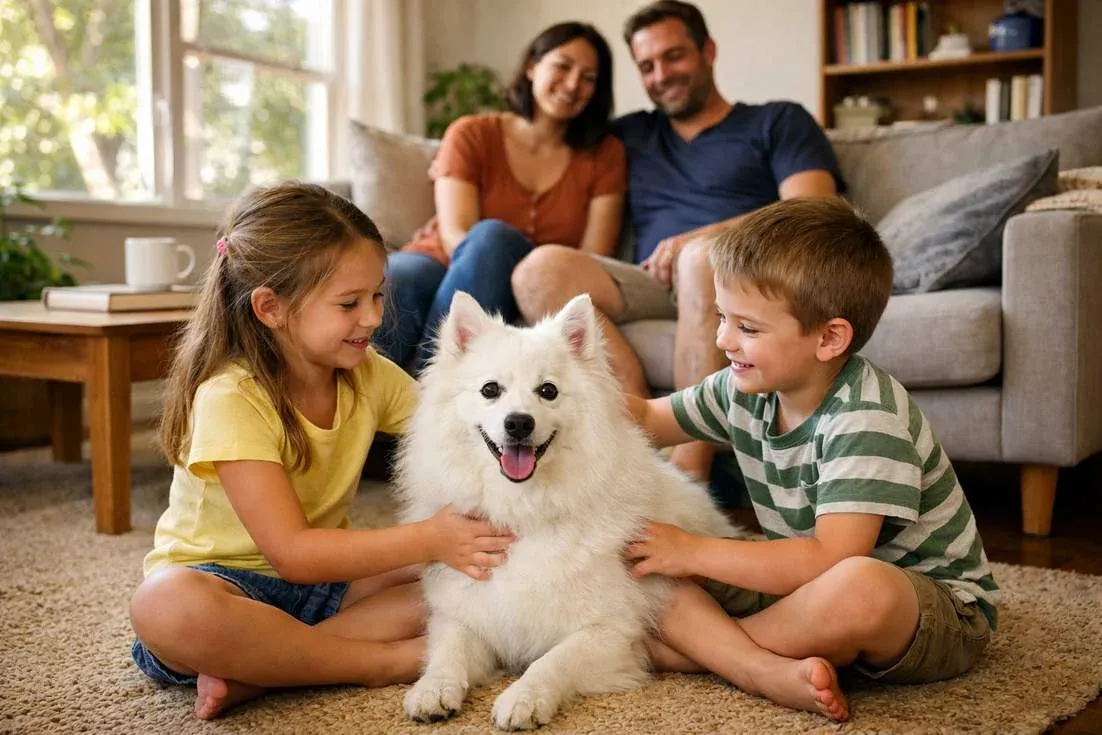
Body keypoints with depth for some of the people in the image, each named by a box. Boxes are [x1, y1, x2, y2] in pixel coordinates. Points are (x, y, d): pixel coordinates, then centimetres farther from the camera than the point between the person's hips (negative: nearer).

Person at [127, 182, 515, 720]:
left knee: (475, 571, -15)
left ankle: (254, 671, -21)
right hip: (222, 582, -6)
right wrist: (426, 540, -32)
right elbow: (293, 553, -26)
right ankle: (389, 661, -25)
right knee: (165, 606, -40)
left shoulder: (368, 375, -2)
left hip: (323, 575, 6)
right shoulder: (232, 399, -22)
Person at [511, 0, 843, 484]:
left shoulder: (778, 122, 18)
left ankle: (689, 471, -39)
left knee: (703, 259, -39)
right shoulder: (630, 135, 30)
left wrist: (697, 239, -13)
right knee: (541, 269, -24)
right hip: (654, 288, 4)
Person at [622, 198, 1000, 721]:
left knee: (859, 587, -43)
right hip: (815, 590, 7)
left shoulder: (866, 417, -25)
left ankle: (710, 644, -16)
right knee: (652, 583, -11)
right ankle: (776, 674, -30)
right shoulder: (748, 388, -2)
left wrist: (693, 552, -25)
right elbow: (646, 419, 12)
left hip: (939, 612, -6)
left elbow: (831, 560, -34)